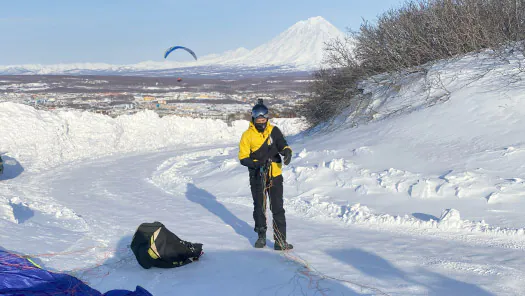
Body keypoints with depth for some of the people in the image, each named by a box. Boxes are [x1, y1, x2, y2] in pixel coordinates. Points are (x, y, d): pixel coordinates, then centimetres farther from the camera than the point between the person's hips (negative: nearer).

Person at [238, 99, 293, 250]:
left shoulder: (274, 131, 4)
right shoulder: (248, 135, -1)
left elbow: (283, 145, 2)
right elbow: (243, 158, -4)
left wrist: (287, 152, -22)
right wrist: (257, 164, -21)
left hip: (275, 175, 0)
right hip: (257, 177, 0)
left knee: (278, 209, -3)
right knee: (259, 208, 12)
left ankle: (280, 241, -1)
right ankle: (261, 236, 30)